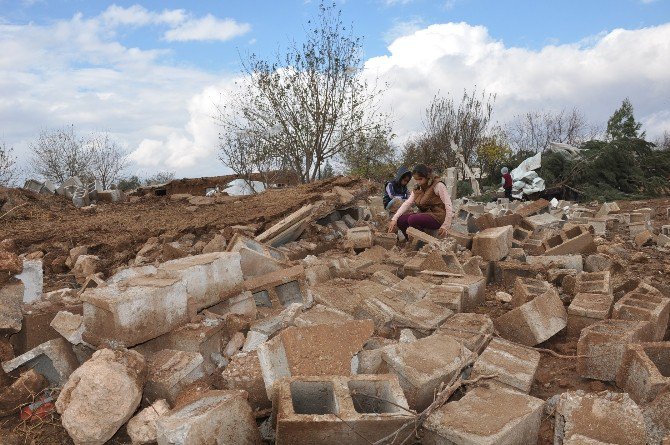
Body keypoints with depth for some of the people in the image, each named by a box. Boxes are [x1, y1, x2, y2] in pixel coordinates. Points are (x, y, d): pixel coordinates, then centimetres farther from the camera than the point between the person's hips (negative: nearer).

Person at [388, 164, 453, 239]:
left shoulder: (438, 185, -11)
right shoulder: (418, 189, 11)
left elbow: (448, 205, -15)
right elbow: (407, 203, 1)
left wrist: (446, 226, -21)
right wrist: (394, 219, -12)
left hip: (437, 216, -7)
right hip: (424, 215, 7)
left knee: (413, 219, -30)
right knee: (400, 219, -11)